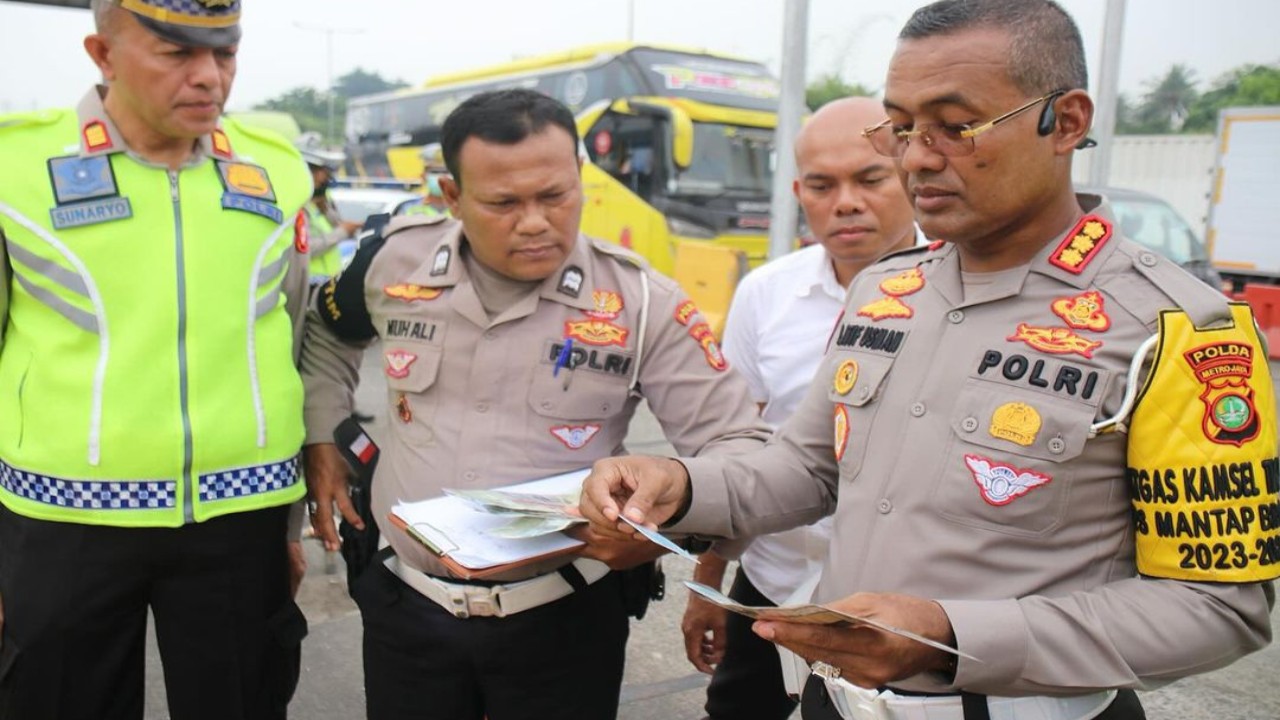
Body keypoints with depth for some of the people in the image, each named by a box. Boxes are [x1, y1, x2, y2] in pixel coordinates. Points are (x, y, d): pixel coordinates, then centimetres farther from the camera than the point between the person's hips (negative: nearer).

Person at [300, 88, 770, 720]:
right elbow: (326, 335, 18)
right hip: (404, 608, 3)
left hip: (562, 619, -2)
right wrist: (320, 440, 8)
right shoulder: (395, 261, -4)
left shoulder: (639, 301, -14)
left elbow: (738, 445, -11)